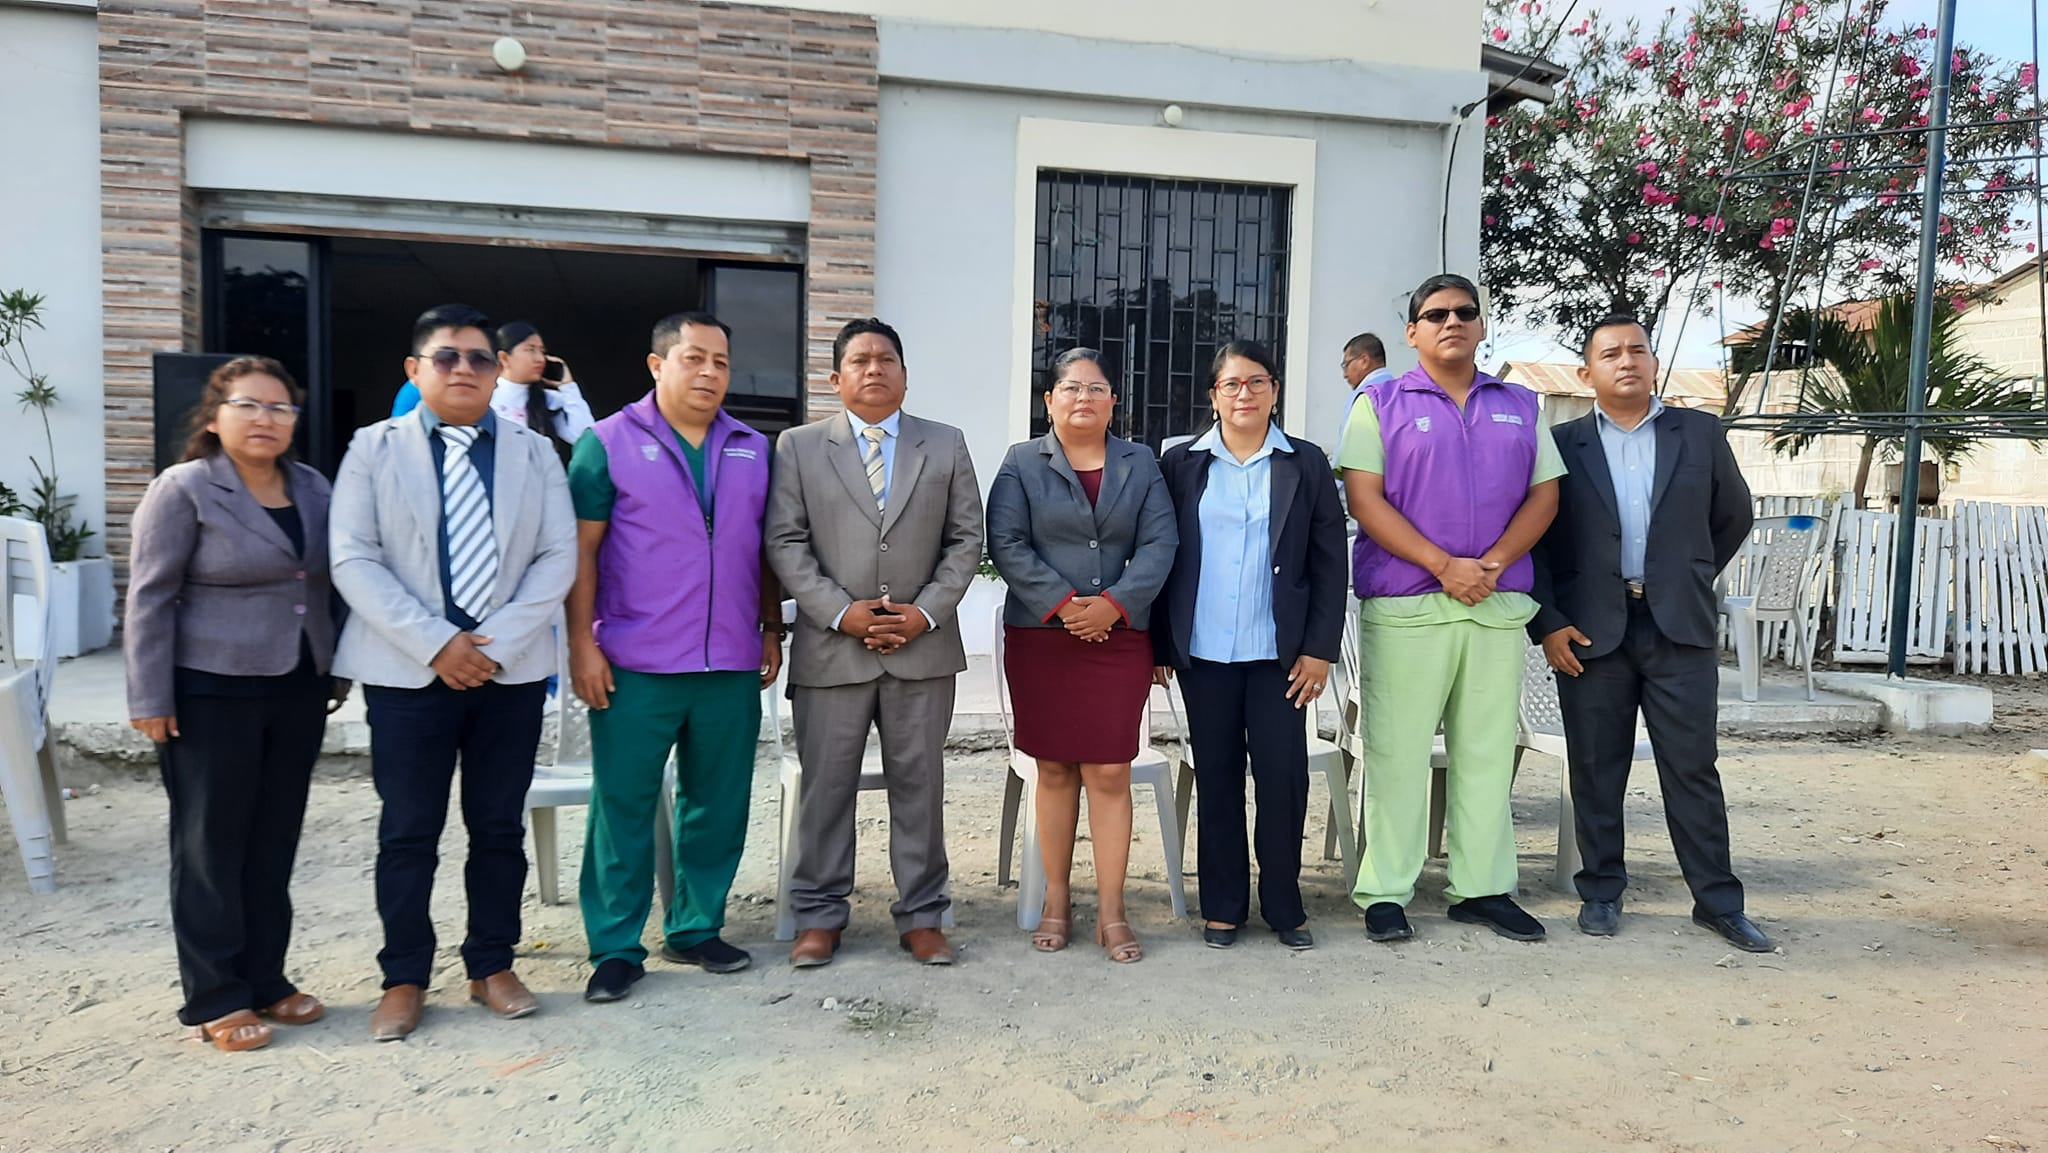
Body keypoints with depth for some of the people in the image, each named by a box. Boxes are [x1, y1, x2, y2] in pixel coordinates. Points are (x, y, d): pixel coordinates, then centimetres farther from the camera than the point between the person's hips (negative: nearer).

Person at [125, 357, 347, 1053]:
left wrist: (336, 674, 12)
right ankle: (215, 1000, 14)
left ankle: (265, 979, 23)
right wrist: (150, 698, -11)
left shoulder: (311, 488, 8)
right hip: (212, 696, -5)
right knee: (212, 846, 4)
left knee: (274, 843, 11)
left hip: (297, 693, 5)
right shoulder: (183, 490, -7)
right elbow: (150, 597, -8)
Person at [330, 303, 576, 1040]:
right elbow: (354, 561, -5)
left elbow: (557, 559, 1)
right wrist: (436, 644, -14)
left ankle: (492, 967, 22)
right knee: (409, 831, 5)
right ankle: (404, 979, 18)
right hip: (408, 671, -1)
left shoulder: (535, 452, 8)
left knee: (499, 827, 8)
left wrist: (496, 646, -11)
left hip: (511, 670, 2)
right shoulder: (374, 448, 4)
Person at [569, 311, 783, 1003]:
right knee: (623, 806, 3)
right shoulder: (609, 442, -1)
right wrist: (582, 644, -10)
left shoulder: (753, 451, 10)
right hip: (635, 666, -4)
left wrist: (771, 631, 10)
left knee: (718, 804, 11)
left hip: (731, 664, 4)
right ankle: (616, 948, 15)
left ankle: (696, 930, 26)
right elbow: (582, 548, -4)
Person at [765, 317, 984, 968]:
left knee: (919, 785, 8)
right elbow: (786, 544, 0)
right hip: (831, 648, -1)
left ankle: (921, 916, 19)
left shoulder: (947, 446, 10)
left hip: (923, 647, 1)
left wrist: (927, 611, -7)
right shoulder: (798, 448, 6)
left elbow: (966, 540, 6)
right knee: (826, 787, 5)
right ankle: (819, 917, 19)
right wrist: (842, 612, -11)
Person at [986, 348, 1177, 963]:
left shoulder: (1141, 464, 12)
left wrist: (1114, 603, -12)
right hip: (1040, 637, 0)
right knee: (1055, 770, 6)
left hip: (1119, 636, 1)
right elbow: (1005, 543, -4)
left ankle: (1111, 912, 5)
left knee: (1110, 773, -2)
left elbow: (1159, 543, 2)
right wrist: (1061, 604, -14)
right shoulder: (1022, 462, 7)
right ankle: (1056, 903, 17)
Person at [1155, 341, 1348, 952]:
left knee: (1283, 776, 0)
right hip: (1204, 653, 1)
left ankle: (1284, 905, 17)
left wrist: (1320, 648, -3)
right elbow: (1161, 557, 5)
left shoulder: (1306, 464, 4)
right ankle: (1223, 906, 20)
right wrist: (1158, 646, 1)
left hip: (1280, 652, 0)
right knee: (1216, 779, 8)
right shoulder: (1181, 464, 5)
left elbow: (1329, 561, 3)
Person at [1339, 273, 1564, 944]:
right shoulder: (1381, 405, 4)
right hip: (1404, 605, -3)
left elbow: (1544, 494, 8)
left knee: (1488, 750, 8)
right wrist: (1444, 565, -14)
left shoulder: (1519, 407, 15)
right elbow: (1365, 499, -6)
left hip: (1498, 605, 4)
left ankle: (1483, 888, 18)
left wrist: (1493, 563, -9)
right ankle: (1385, 892, 8)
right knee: (1397, 751, -1)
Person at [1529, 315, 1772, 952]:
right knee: (1596, 772, 6)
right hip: (1590, 631, 0)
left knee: (1692, 768, 4)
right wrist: (1548, 624, -5)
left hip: (1680, 629, 1)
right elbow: (1534, 540, 1)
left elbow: (1734, 516, 18)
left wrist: (1694, 579, 14)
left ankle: (1718, 899, 16)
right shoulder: (1562, 443, 3)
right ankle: (1601, 893, 19)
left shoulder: (1700, 433, 7)